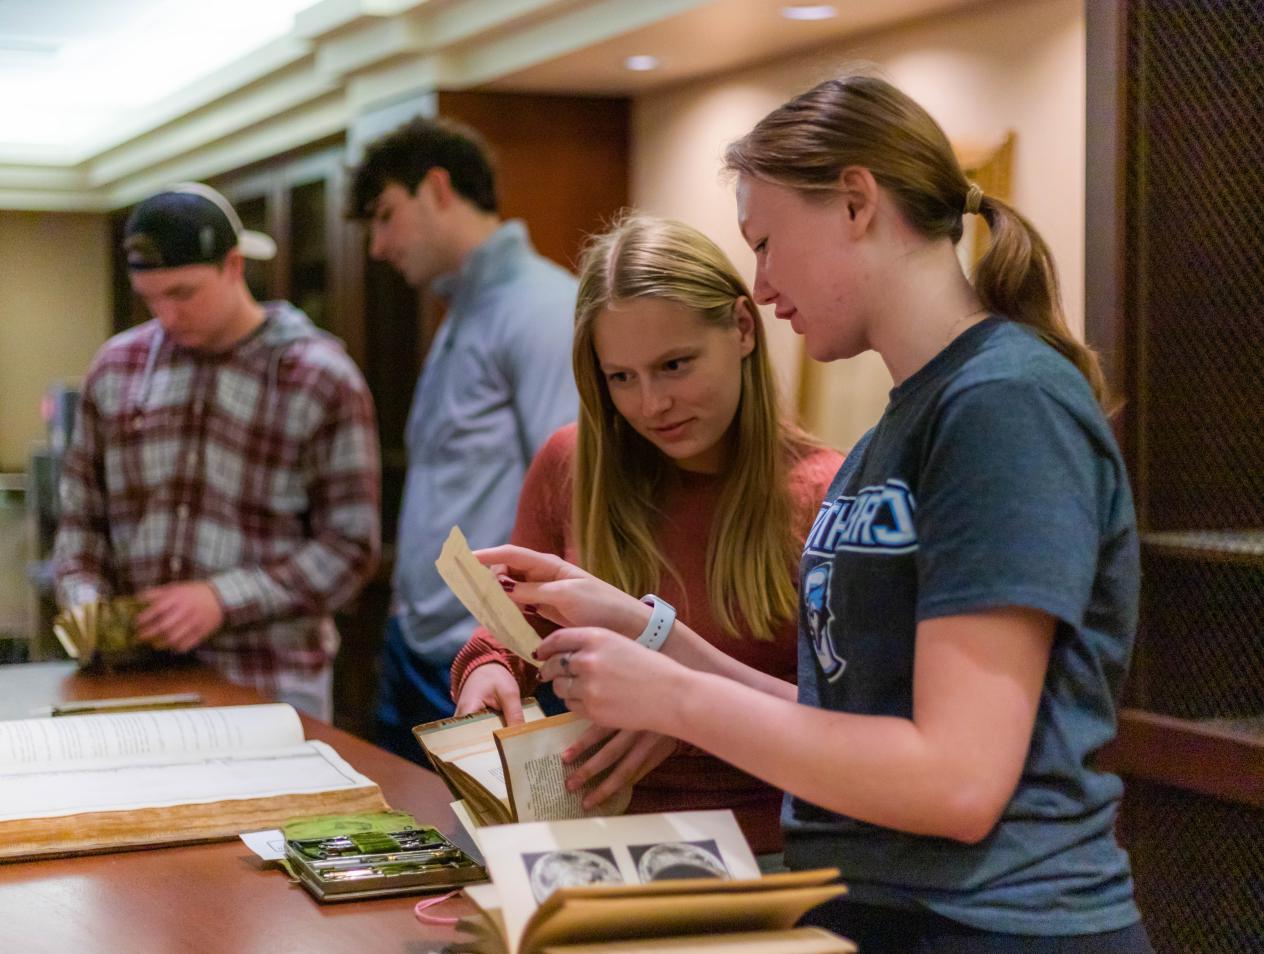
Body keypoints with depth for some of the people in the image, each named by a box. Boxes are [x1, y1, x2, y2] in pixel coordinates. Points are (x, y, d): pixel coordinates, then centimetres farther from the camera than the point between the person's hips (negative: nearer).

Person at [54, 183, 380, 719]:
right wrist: (84, 600, -7)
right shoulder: (116, 368, 6)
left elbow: (349, 548, -8)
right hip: (138, 674, 3)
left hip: (271, 681, -3)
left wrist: (223, 599, -18)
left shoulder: (322, 381, -7)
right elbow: (81, 517, 12)